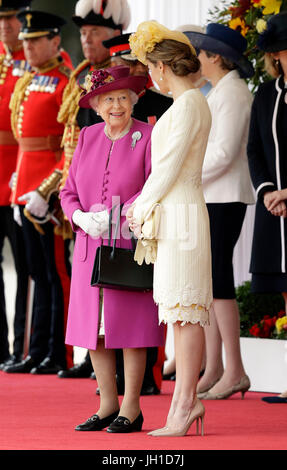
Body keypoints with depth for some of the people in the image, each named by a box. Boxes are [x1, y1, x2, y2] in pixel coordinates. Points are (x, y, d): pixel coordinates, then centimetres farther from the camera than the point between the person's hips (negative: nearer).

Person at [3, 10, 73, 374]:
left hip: (53, 194, -8)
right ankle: (38, 353, 16)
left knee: (58, 273, -3)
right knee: (39, 273, 12)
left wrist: (46, 192, -22)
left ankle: (59, 355, 2)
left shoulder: (65, 84, -11)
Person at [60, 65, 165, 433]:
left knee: (129, 324, -5)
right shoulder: (87, 138, 11)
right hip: (90, 246, 5)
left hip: (130, 245, -5)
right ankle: (108, 404, 17)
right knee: (92, 326, 5)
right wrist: (81, 217, -9)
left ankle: (131, 408, 4)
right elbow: (68, 191, 11)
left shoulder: (148, 137, -4)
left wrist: (113, 216, -18)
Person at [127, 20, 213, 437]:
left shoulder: (188, 105, -13)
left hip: (181, 214, -10)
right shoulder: (190, 103, 16)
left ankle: (186, 404, -7)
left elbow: (169, 165, -15)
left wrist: (142, 209, -5)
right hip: (174, 212, 10)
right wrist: (144, 204, 16)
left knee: (186, 310, -8)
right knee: (180, 311, 8)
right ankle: (184, 401, 9)